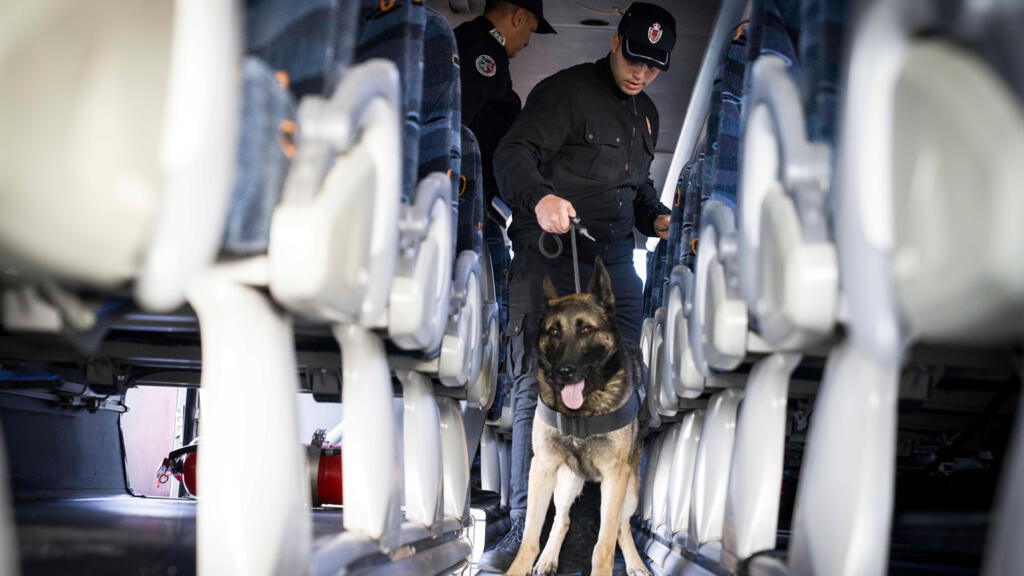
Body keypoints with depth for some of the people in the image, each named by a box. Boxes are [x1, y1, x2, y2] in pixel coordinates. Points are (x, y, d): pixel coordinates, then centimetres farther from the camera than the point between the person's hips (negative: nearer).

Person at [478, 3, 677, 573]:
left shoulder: (647, 113, 21)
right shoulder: (565, 91, -3)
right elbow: (513, 154, -14)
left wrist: (657, 217, 12)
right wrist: (539, 197, -34)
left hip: (616, 260, 7)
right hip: (550, 254, -7)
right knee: (536, 387, -8)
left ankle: (589, 526, 16)